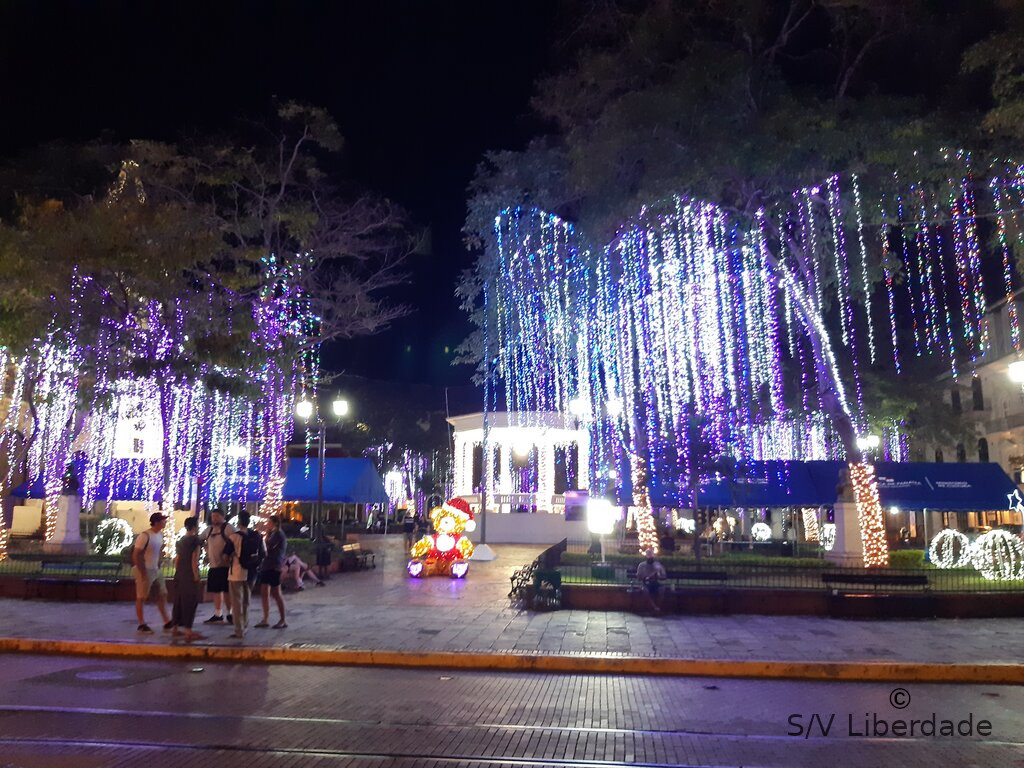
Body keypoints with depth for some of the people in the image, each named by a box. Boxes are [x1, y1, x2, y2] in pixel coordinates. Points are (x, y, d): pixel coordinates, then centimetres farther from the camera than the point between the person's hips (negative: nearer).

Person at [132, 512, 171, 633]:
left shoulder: (160, 535, 7)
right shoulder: (144, 536, -18)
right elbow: (136, 555, -19)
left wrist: (158, 567, 11)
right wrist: (143, 573, -19)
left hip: (156, 570, 9)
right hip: (144, 570, -8)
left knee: (162, 595, 9)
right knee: (141, 598, 3)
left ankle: (167, 622, 15)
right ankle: (142, 624, 12)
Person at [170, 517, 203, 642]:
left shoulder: (180, 540, 11)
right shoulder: (195, 540, -12)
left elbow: (177, 559, 15)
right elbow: (194, 560, -16)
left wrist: (177, 573, 21)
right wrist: (196, 576, -13)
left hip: (179, 574, 8)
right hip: (190, 575, -8)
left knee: (178, 601, 16)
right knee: (190, 601, -5)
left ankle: (175, 628, 26)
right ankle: (188, 632, -7)